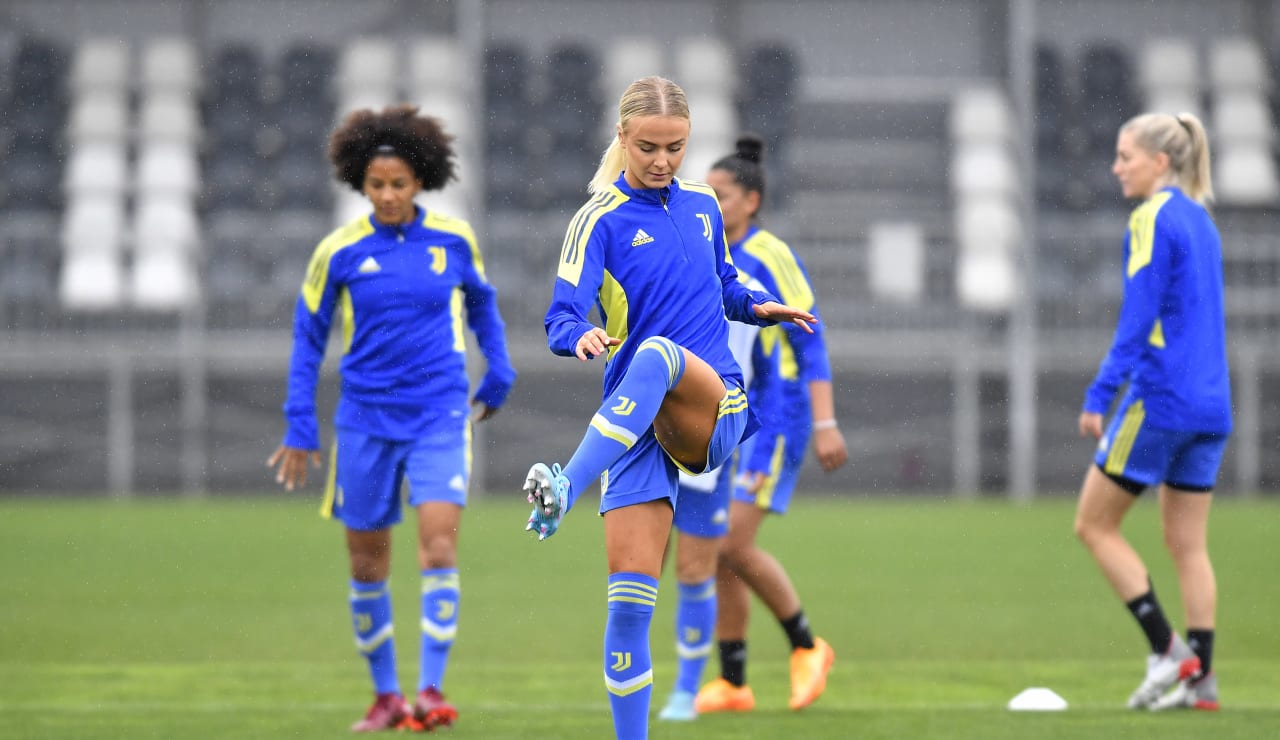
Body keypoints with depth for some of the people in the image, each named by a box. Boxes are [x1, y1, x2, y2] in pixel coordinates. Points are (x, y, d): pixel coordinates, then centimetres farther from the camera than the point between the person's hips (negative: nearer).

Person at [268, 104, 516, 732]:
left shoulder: (454, 239, -1)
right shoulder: (340, 251, -3)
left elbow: (479, 301, 20)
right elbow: (307, 338, 5)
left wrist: (498, 374, 14)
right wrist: (299, 430, 3)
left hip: (438, 418, -1)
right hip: (365, 421, 1)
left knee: (438, 543, -17)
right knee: (367, 563, 6)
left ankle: (430, 690, -17)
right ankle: (385, 695, 20)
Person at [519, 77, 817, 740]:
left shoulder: (702, 205, 13)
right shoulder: (601, 221, 0)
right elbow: (562, 316, -10)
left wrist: (759, 307, 10)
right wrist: (580, 336, -33)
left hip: (714, 406, 1)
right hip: (635, 421, -1)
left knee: (657, 354, -35)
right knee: (629, 603, -10)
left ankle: (567, 487, -49)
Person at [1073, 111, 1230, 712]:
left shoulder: (1153, 219, -11)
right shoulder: (1200, 221, 15)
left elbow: (1137, 319, -17)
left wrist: (1099, 395, -18)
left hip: (1160, 395, -8)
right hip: (1210, 403, 8)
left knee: (1095, 524, 2)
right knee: (1188, 543, 9)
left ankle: (1167, 650, -4)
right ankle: (1200, 677, 4)